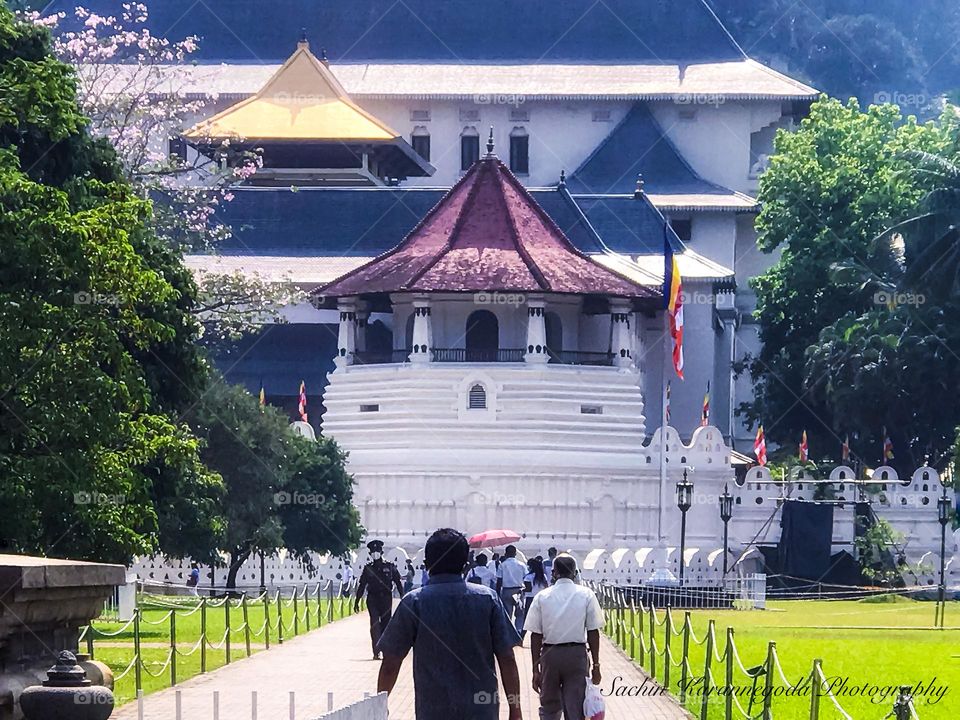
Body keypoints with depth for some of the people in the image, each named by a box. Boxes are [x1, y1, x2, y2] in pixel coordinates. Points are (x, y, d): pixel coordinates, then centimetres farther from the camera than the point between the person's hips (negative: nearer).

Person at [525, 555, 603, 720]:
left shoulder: (542, 597, -1)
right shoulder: (586, 595, -2)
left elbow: (536, 636, -1)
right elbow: (593, 633, -2)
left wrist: (536, 669, 4)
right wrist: (596, 665, 4)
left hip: (549, 655, 1)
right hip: (577, 654, -1)